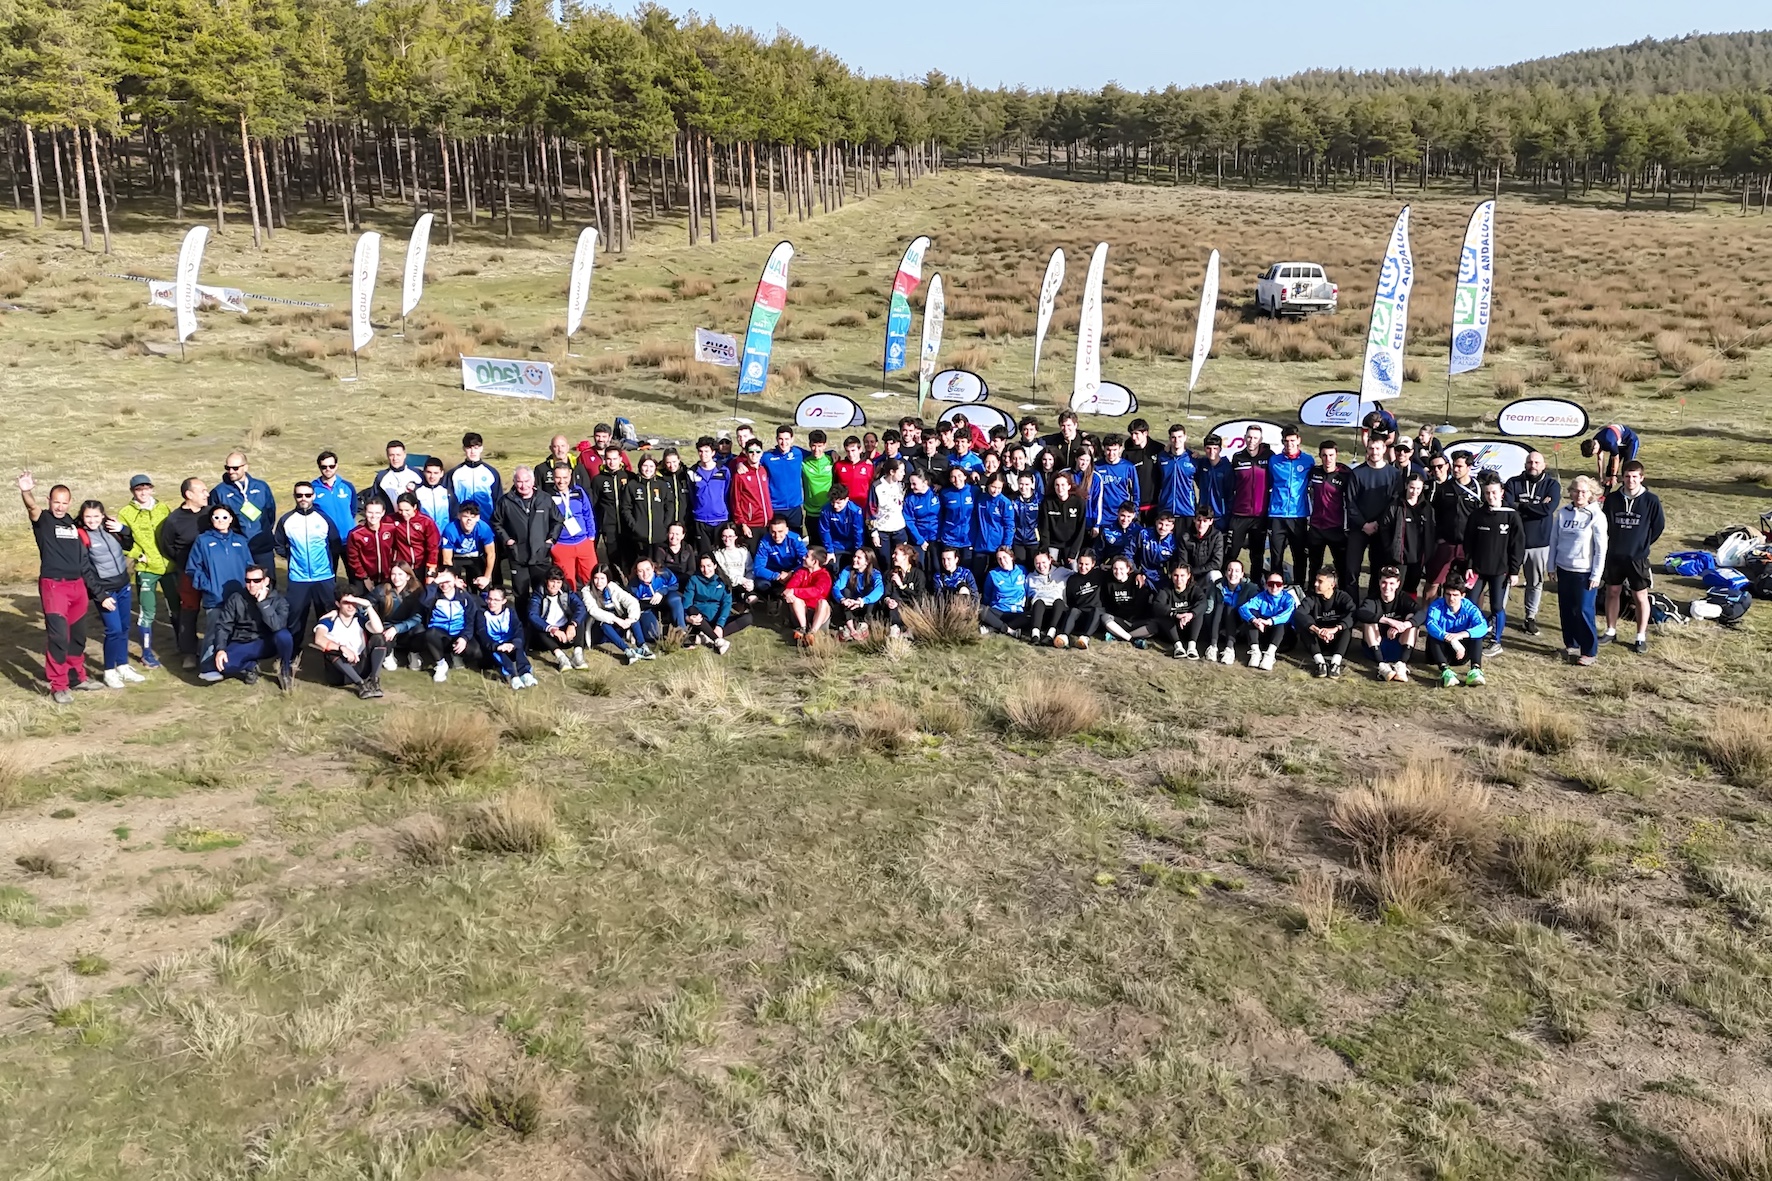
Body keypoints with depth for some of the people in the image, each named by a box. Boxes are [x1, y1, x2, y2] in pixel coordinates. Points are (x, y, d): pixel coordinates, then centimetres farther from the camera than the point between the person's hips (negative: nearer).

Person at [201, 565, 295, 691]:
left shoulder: (279, 601, -11)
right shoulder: (236, 598, -7)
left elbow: (277, 626, -28)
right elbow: (223, 626, -8)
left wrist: (263, 602, -30)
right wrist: (220, 649, -23)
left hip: (266, 643, -1)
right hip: (241, 644, 1)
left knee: (284, 635, -36)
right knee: (219, 663, -31)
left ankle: (285, 670, -5)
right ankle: (250, 666, 3)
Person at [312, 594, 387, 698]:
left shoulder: (360, 618, 4)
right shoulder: (329, 620, -4)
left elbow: (379, 630, -17)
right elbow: (319, 639, -25)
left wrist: (368, 605, -22)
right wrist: (343, 648, -39)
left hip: (362, 666, 2)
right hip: (342, 670, -2)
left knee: (379, 638, -17)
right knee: (329, 649, -30)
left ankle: (374, 681, -28)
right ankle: (361, 684, -33)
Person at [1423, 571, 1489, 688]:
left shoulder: (1469, 608, -9)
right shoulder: (1437, 606, -14)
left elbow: (1483, 627, -28)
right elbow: (1430, 624, -35)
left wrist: (1460, 635, -45)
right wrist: (1452, 640, -48)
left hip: (1460, 653, 1)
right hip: (1442, 651, -1)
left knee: (1475, 635, -23)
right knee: (1432, 636, -30)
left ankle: (1476, 669, -42)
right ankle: (1445, 669, -51)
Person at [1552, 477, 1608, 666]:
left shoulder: (1596, 516, -8)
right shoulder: (1563, 513, 4)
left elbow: (1601, 548, -8)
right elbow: (1554, 540, 10)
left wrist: (1596, 575, -10)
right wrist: (1552, 566, 10)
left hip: (1585, 572, -4)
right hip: (1564, 570, 5)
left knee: (1584, 611, -4)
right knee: (1566, 609, 10)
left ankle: (1589, 651, 5)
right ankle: (1571, 644, 24)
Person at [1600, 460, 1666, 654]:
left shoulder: (1651, 500, -10)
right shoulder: (1612, 498, -4)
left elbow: (1658, 526, 1)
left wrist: (1643, 544, 5)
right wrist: (1616, 542, 8)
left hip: (1638, 557, -3)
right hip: (1614, 555, 3)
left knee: (1640, 597, 5)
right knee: (1612, 592, 13)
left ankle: (1641, 637, 14)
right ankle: (1611, 631, 26)